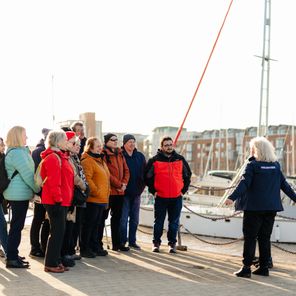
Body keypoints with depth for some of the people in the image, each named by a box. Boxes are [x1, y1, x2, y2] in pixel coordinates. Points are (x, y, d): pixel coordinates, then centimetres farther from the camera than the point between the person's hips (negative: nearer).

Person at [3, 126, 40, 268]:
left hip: (16, 194, 10)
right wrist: (38, 189, -9)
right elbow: (27, 174, -17)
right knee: (17, 226, -6)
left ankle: (12, 255, 24)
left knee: (16, 225, 16)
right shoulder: (17, 153, -16)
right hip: (19, 194, -10)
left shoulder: (16, 152, 16)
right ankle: (12, 259, -1)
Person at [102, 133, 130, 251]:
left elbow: (126, 170, 13)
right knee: (103, 217, -2)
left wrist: (124, 183, -3)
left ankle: (117, 243, 20)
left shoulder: (120, 154, 15)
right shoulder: (104, 154, -8)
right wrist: (119, 184, -13)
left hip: (120, 191, 7)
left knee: (117, 217, 13)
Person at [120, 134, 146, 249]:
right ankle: (122, 241, 6)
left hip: (136, 192, 5)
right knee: (123, 218, -3)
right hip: (124, 193, -5)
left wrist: (142, 186, 4)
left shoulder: (140, 156, 9)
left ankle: (132, 241, 20)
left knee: (134, 219, 11)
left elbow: (145, 172, 13)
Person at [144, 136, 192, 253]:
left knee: (174, 222, 6)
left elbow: (187, 175, 16)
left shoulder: (180, 160, 7)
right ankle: (156, 243, 15)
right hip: (160, 197, -2)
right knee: (158, 222, 5)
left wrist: (183, 190, 8)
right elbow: (147, 177, 5)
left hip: (177, 197, 2)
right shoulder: (154, 160, -1)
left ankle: (172, 243, 16)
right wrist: (153, 191, -1)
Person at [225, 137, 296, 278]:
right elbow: (284, 184, 12)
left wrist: (232, 197, -24)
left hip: (254, 207, -5)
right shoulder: (276, 165, 9)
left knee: (250, 238, -1)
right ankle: (264, 267, 13)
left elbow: (244, 183, -18)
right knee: (265, 238, 12)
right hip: (271, 207, 5)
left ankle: (246, 268, -3)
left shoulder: (252, 165, -7)